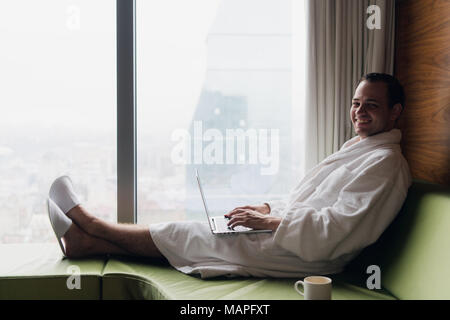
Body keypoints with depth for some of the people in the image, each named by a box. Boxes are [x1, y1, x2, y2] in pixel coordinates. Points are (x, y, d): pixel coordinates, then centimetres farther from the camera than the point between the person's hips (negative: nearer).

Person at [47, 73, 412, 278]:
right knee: (186, 234, 3)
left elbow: (335, 229, -24)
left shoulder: (384, 163, -13)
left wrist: (270, 222, -20)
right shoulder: (355, 148, 19)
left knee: (182, 234, -3)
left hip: (304, 257, -9)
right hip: (285, 237, 9)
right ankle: (87, 239, 9)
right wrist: (267, 208, 7)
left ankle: (88, 223, 13)